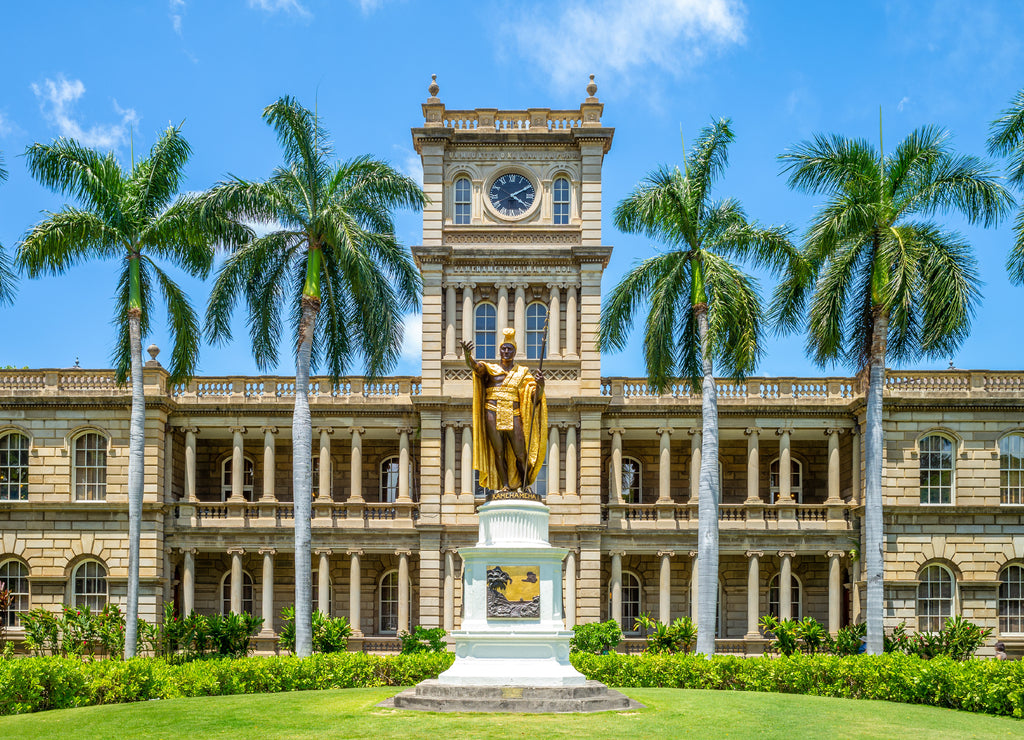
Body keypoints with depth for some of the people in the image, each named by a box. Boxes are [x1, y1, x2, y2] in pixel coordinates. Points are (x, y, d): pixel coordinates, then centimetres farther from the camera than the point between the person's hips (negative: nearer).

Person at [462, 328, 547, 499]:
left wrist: (540, 384, -23)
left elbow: (535, 395, 1)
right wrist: (468, 356, -36)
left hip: (513, 416, 1)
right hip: (493, 414, 0)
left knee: (521, 454, -5)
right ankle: (505, 486, 3)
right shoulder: (490, 368, 11)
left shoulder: (522, 372, 13)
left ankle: (525, 486, 10)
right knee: (498, 451, -3)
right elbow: (476, 366, -12)